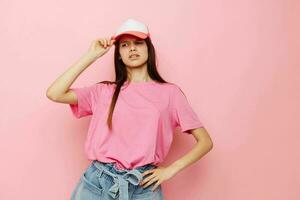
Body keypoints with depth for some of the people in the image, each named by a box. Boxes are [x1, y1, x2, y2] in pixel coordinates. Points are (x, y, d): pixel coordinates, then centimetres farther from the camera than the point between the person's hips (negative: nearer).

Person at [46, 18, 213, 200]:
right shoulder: (104, 91, 9)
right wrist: (91, 56, 0)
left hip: (143, 185, -1)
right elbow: (54, 94, -4)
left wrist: (171, 170, -6)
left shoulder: (169, 92, 4)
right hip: (97, 181, 1)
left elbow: (205, 142, 4)